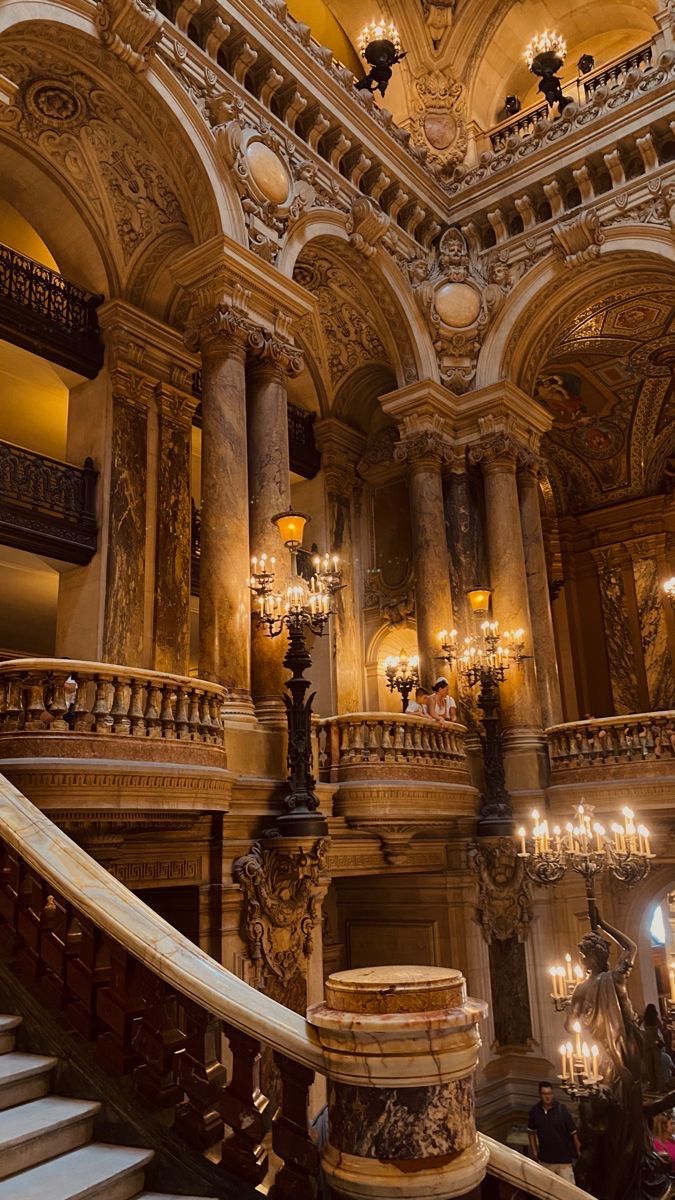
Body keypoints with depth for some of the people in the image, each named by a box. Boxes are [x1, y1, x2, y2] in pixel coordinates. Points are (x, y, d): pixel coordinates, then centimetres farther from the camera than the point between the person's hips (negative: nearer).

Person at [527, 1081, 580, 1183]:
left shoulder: (562, 1110, -16)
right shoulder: (535, 1111, -7)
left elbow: (573, 1133, -8)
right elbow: (531, 1132, 7)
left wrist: (578, 1152, -4)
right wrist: (534, 1152, 5)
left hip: (564, 1159, -3)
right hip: (545, 1160, 3)